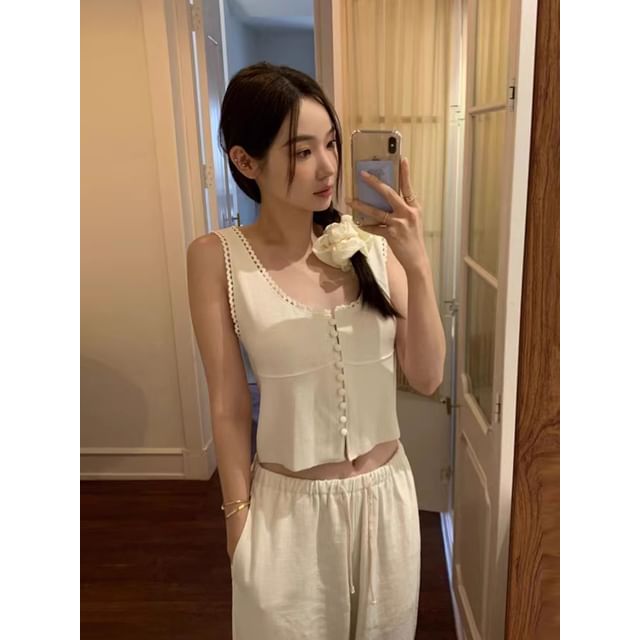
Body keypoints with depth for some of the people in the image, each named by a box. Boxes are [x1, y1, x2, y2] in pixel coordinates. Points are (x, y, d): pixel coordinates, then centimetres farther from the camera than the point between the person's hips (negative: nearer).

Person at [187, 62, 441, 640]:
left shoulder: (372, 244, -9)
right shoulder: (218, 258, -13)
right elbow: (229, 404, -8)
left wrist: (418, 265, -22)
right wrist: (238, 514, -1)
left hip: (386, 490, 3)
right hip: (288, 504, -2)